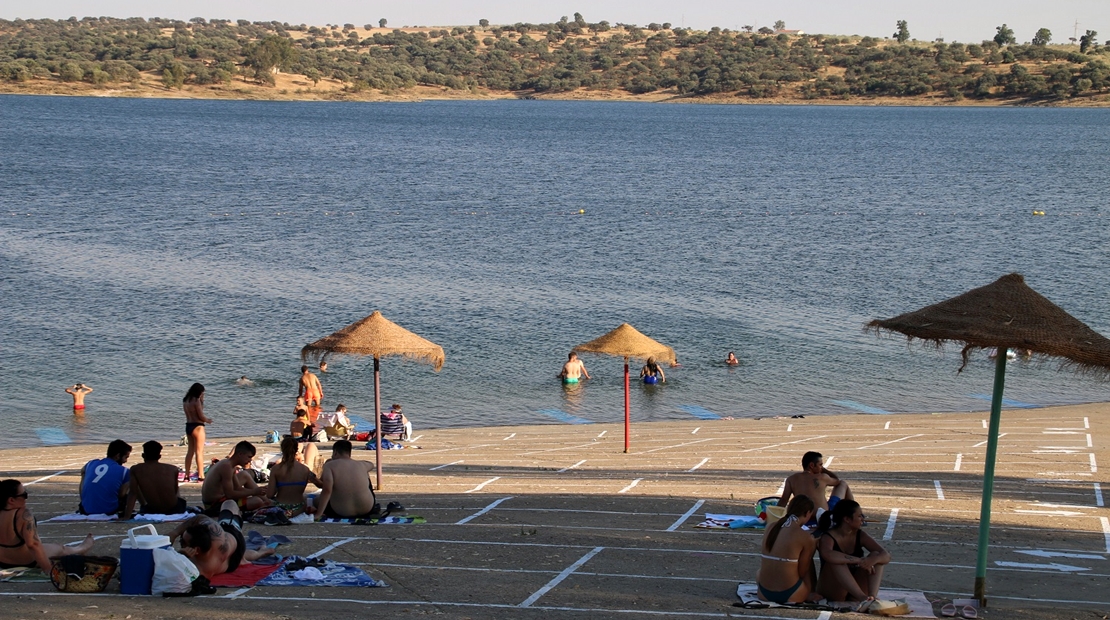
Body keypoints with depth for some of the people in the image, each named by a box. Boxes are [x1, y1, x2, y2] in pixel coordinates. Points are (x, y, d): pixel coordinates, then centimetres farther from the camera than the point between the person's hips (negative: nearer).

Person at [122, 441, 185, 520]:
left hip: (152, 512, 0)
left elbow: (132, 494, -9)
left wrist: (126, 517, -11)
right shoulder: (173, 469, -1)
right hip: (173, 510, 0)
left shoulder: (136, 470, -3)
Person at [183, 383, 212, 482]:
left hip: (188, 426, 8)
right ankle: (201, 476, -5)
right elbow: (201, 416, -14)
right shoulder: (196, 401, -14)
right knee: (199, 451, -5)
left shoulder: (185, 401, 11)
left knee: (190, 451, 15)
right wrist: (208, 420, 6)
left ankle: (187, 475, 18)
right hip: (197, 426, -8)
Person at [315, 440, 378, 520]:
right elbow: (371, 464, 26)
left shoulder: (329, 465, -14)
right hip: (366, 511, 2)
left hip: (341, 513, -2)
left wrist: (318, 514, -28)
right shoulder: (361, 465, -1)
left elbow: (327, 490, -29)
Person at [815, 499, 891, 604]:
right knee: (838, 561, -31)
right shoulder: (828, 538, -14)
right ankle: (862, 598, -46)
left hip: (854, 588, 5)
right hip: (831, 592, -5)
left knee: (876, 555, -12)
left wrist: (873, 560, -33)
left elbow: (886, 556, -9)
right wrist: (858, 561, -39)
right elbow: (828, 555, -39)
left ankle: (872, 597, -34)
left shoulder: (860, 535, 3)